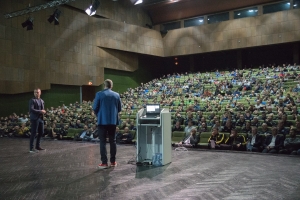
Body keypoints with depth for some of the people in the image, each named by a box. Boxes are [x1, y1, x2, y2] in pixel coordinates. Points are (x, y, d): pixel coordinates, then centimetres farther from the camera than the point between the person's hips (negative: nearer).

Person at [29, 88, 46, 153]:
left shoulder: (42, 101, 16)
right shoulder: (32, 100, -6)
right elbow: (31, 109, -17)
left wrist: (43, 111, 4)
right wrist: (40, 111, -19)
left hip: (41, 118, 7)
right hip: (35, 119, -7)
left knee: (41, 133, 12)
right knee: (34, 133, -6)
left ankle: (38, 146, 27)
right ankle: (31, 148, -1)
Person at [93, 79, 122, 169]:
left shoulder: (99, 94, -7)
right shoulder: (116, 95, 4)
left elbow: (95, 108, -5)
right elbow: (119, 109, 8)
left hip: (102, 121, -3)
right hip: (113, 121, 3)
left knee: (103, 142, 1)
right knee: (112, 141, 11)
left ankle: (104, 163, 0)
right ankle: (113, 161, 16)